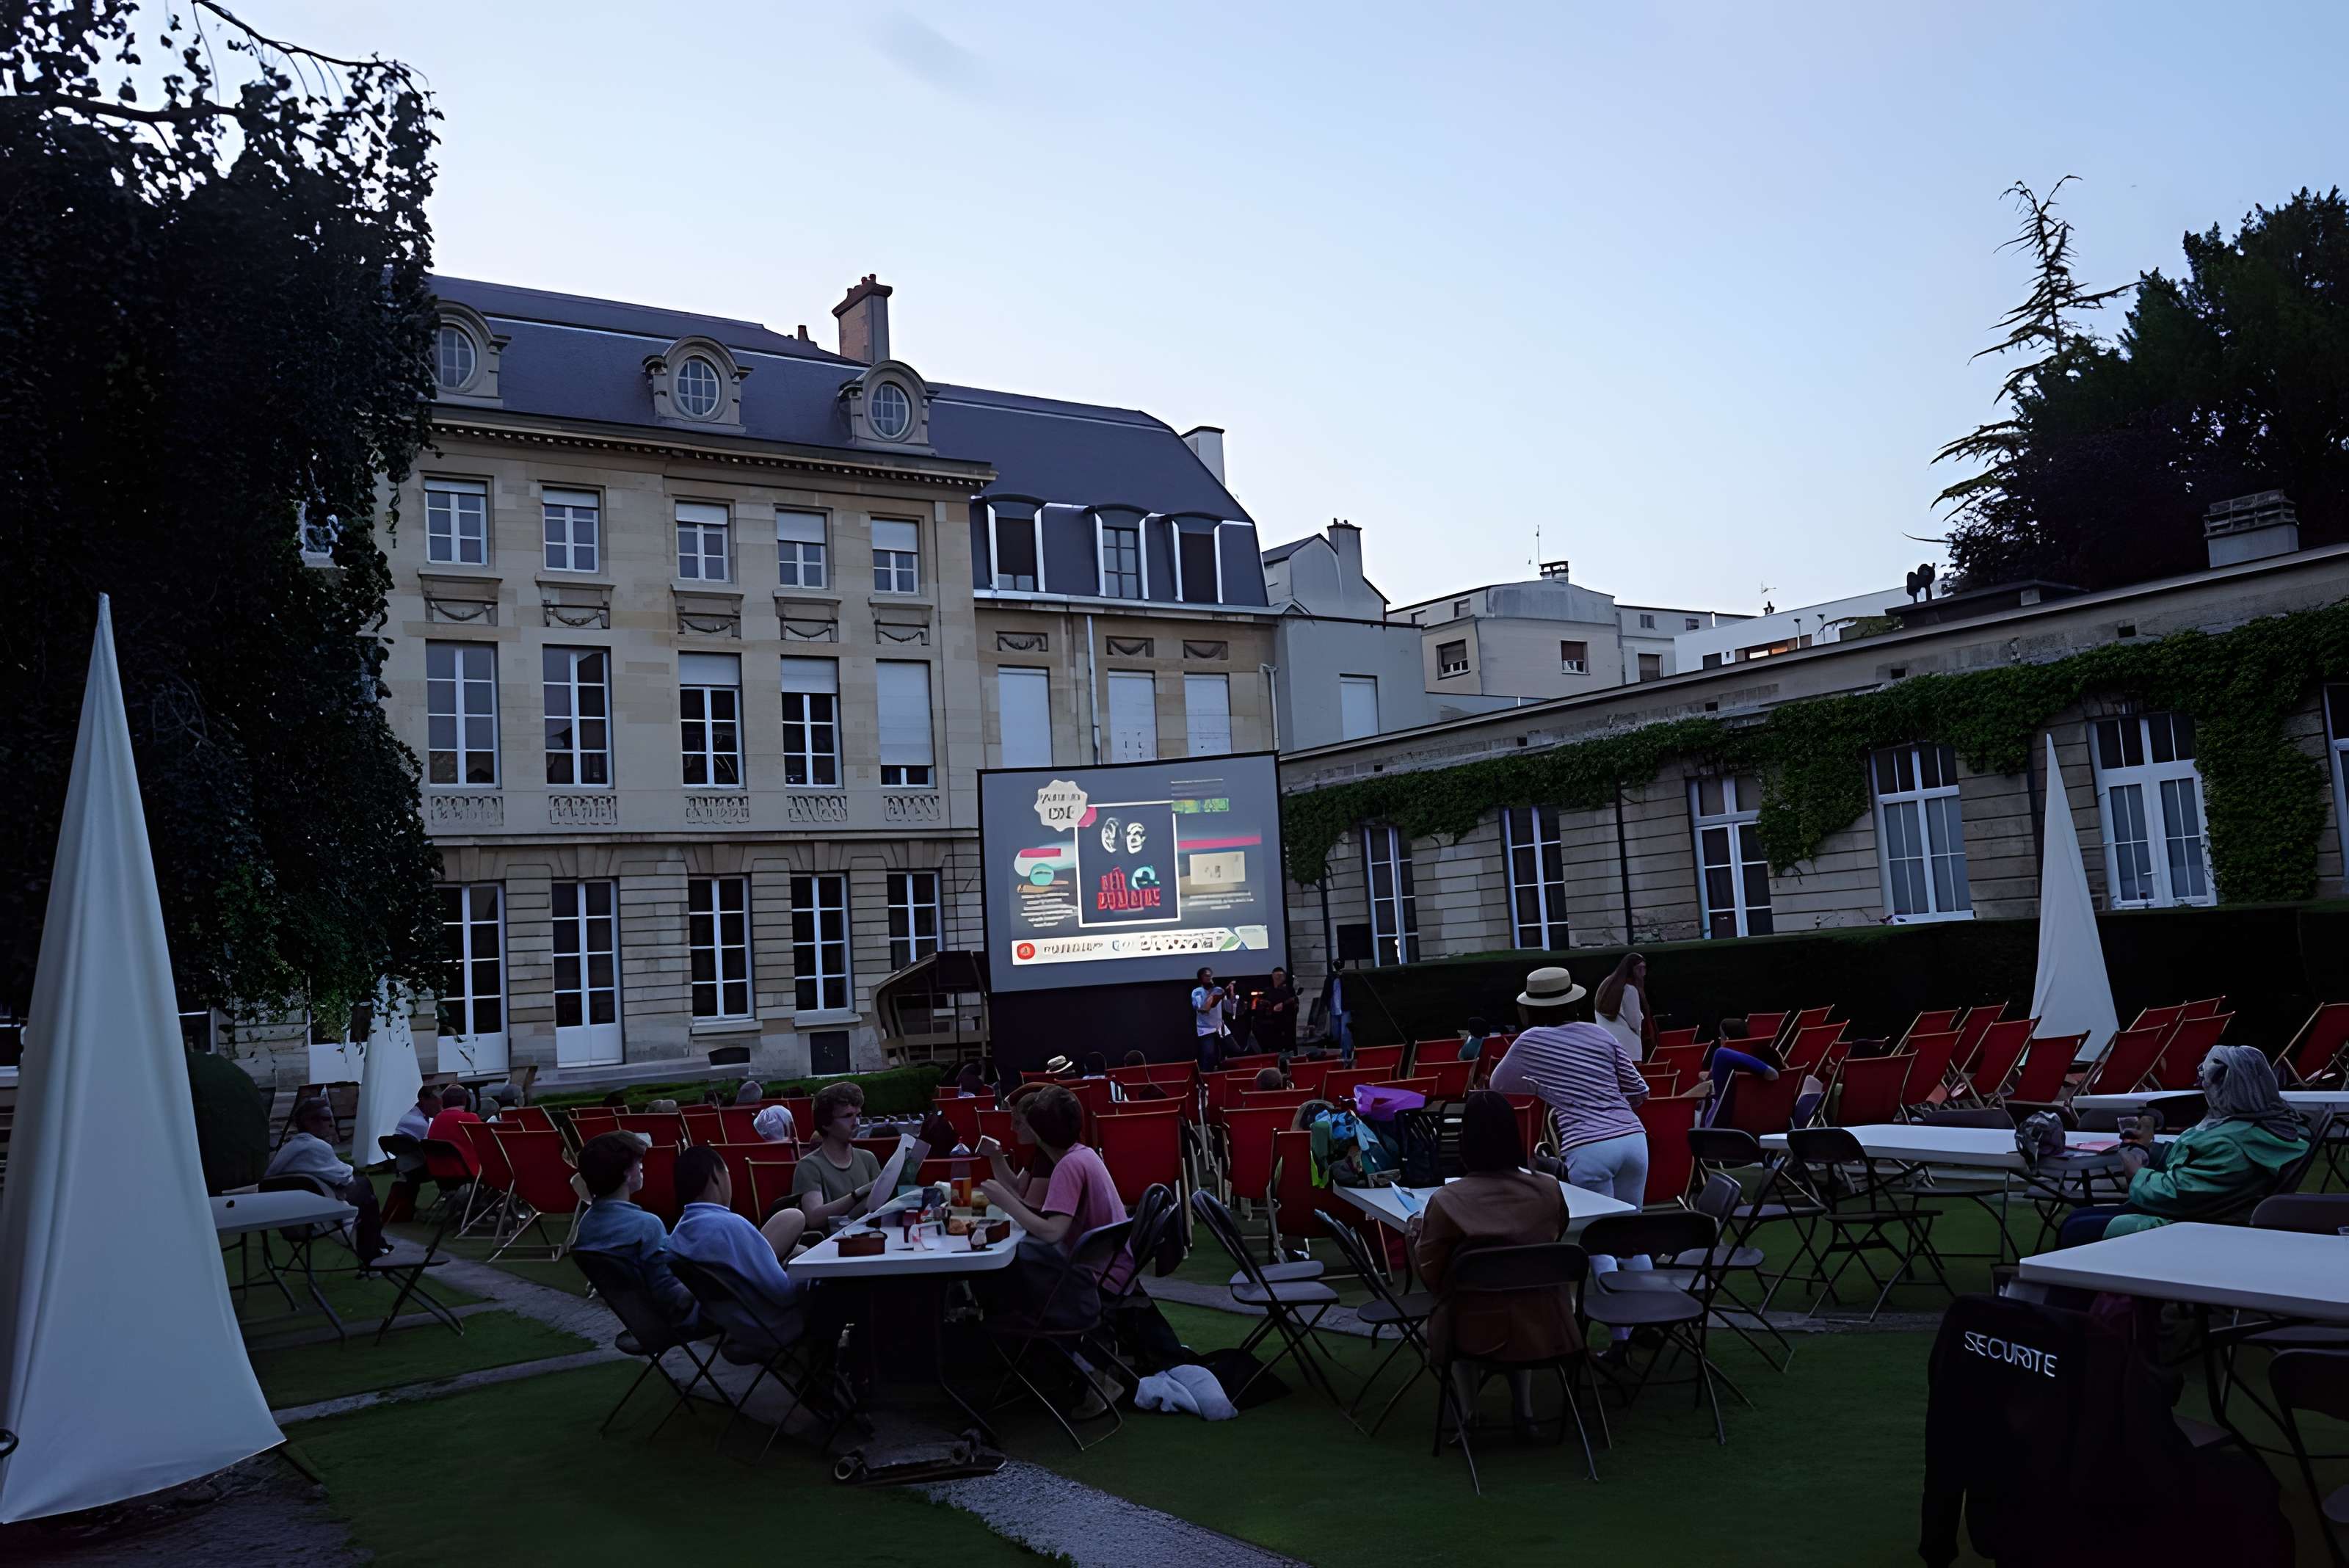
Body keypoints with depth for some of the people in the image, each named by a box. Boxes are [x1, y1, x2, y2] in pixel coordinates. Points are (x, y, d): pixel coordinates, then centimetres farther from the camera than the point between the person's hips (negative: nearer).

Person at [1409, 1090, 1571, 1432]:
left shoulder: (1446, 1201, -18)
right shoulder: (1549, 1191, -9)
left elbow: (1431, 1275, -5)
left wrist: (1416, 1230, 14)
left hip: (1478, 1332, -2)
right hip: (1541, 1329, 3)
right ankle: (1524, 1410, 32)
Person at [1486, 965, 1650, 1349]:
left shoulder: (1531, 1041, 5)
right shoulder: (1601, 1034, 13)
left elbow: (1498, 1084, 23)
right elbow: (1639, 1092, 16)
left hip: (1588, 1148, -4)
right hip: (1633, 1137, 5)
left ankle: (1622, 1336, -1)